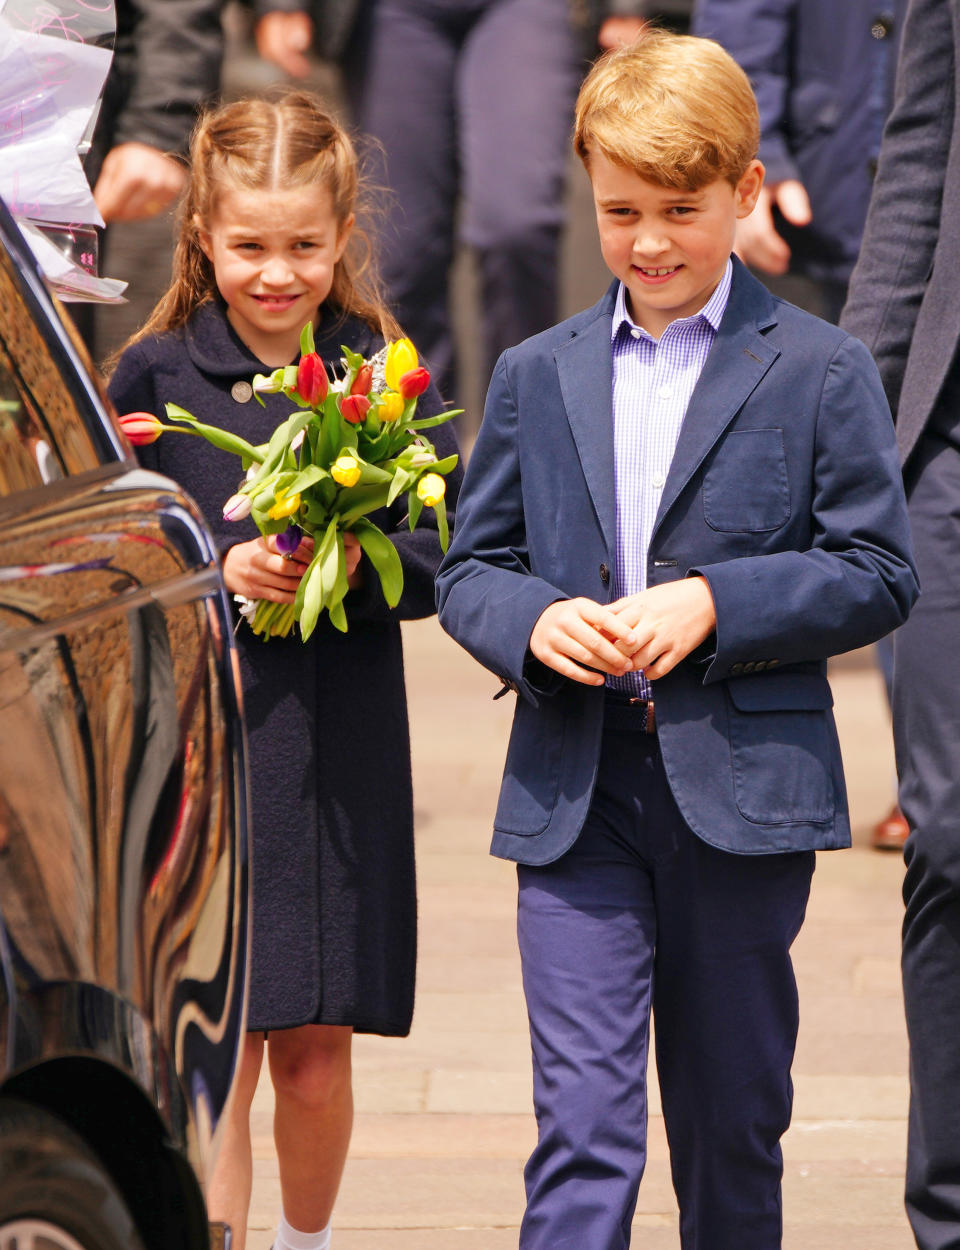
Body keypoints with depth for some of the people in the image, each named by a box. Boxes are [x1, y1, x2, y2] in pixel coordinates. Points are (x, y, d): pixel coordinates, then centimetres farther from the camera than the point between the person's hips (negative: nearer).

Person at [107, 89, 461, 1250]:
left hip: (341, 753, 1)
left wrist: (365, 567, -15)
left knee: (317, 1055, 6)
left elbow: (444, 554, 5)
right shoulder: (155, 375, 2)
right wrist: (214, 568, -12)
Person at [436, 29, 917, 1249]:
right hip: (573, 794, 1)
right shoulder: (535, 378, 10)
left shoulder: (819, 372, 1)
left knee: (731, 1119, 11)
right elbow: (470, 567, 12)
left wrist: (715, 606, -16)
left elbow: (876, 574, -3)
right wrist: (533, 622, -10)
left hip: (744, 789, -1)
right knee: (582, 1114, -7)